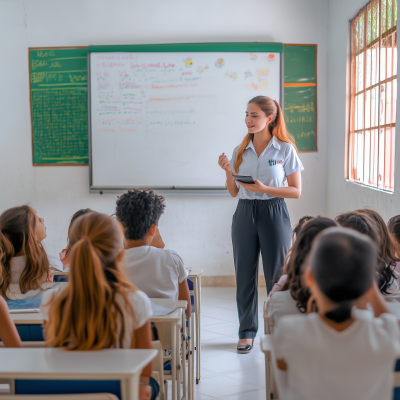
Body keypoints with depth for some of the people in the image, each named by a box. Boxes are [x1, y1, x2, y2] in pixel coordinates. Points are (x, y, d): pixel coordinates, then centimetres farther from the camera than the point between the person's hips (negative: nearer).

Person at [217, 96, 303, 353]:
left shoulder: (285, 149, -3)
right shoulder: (240, 151, 8)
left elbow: (296, 191, -5)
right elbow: (234, 192, 10)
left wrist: (264, 188, -16)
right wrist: (228, 171, -9)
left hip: (274, 213, -4)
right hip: (245, 213, 4)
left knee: (276, 275, 3)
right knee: (245, 275, 7)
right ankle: (247, 332, 18)